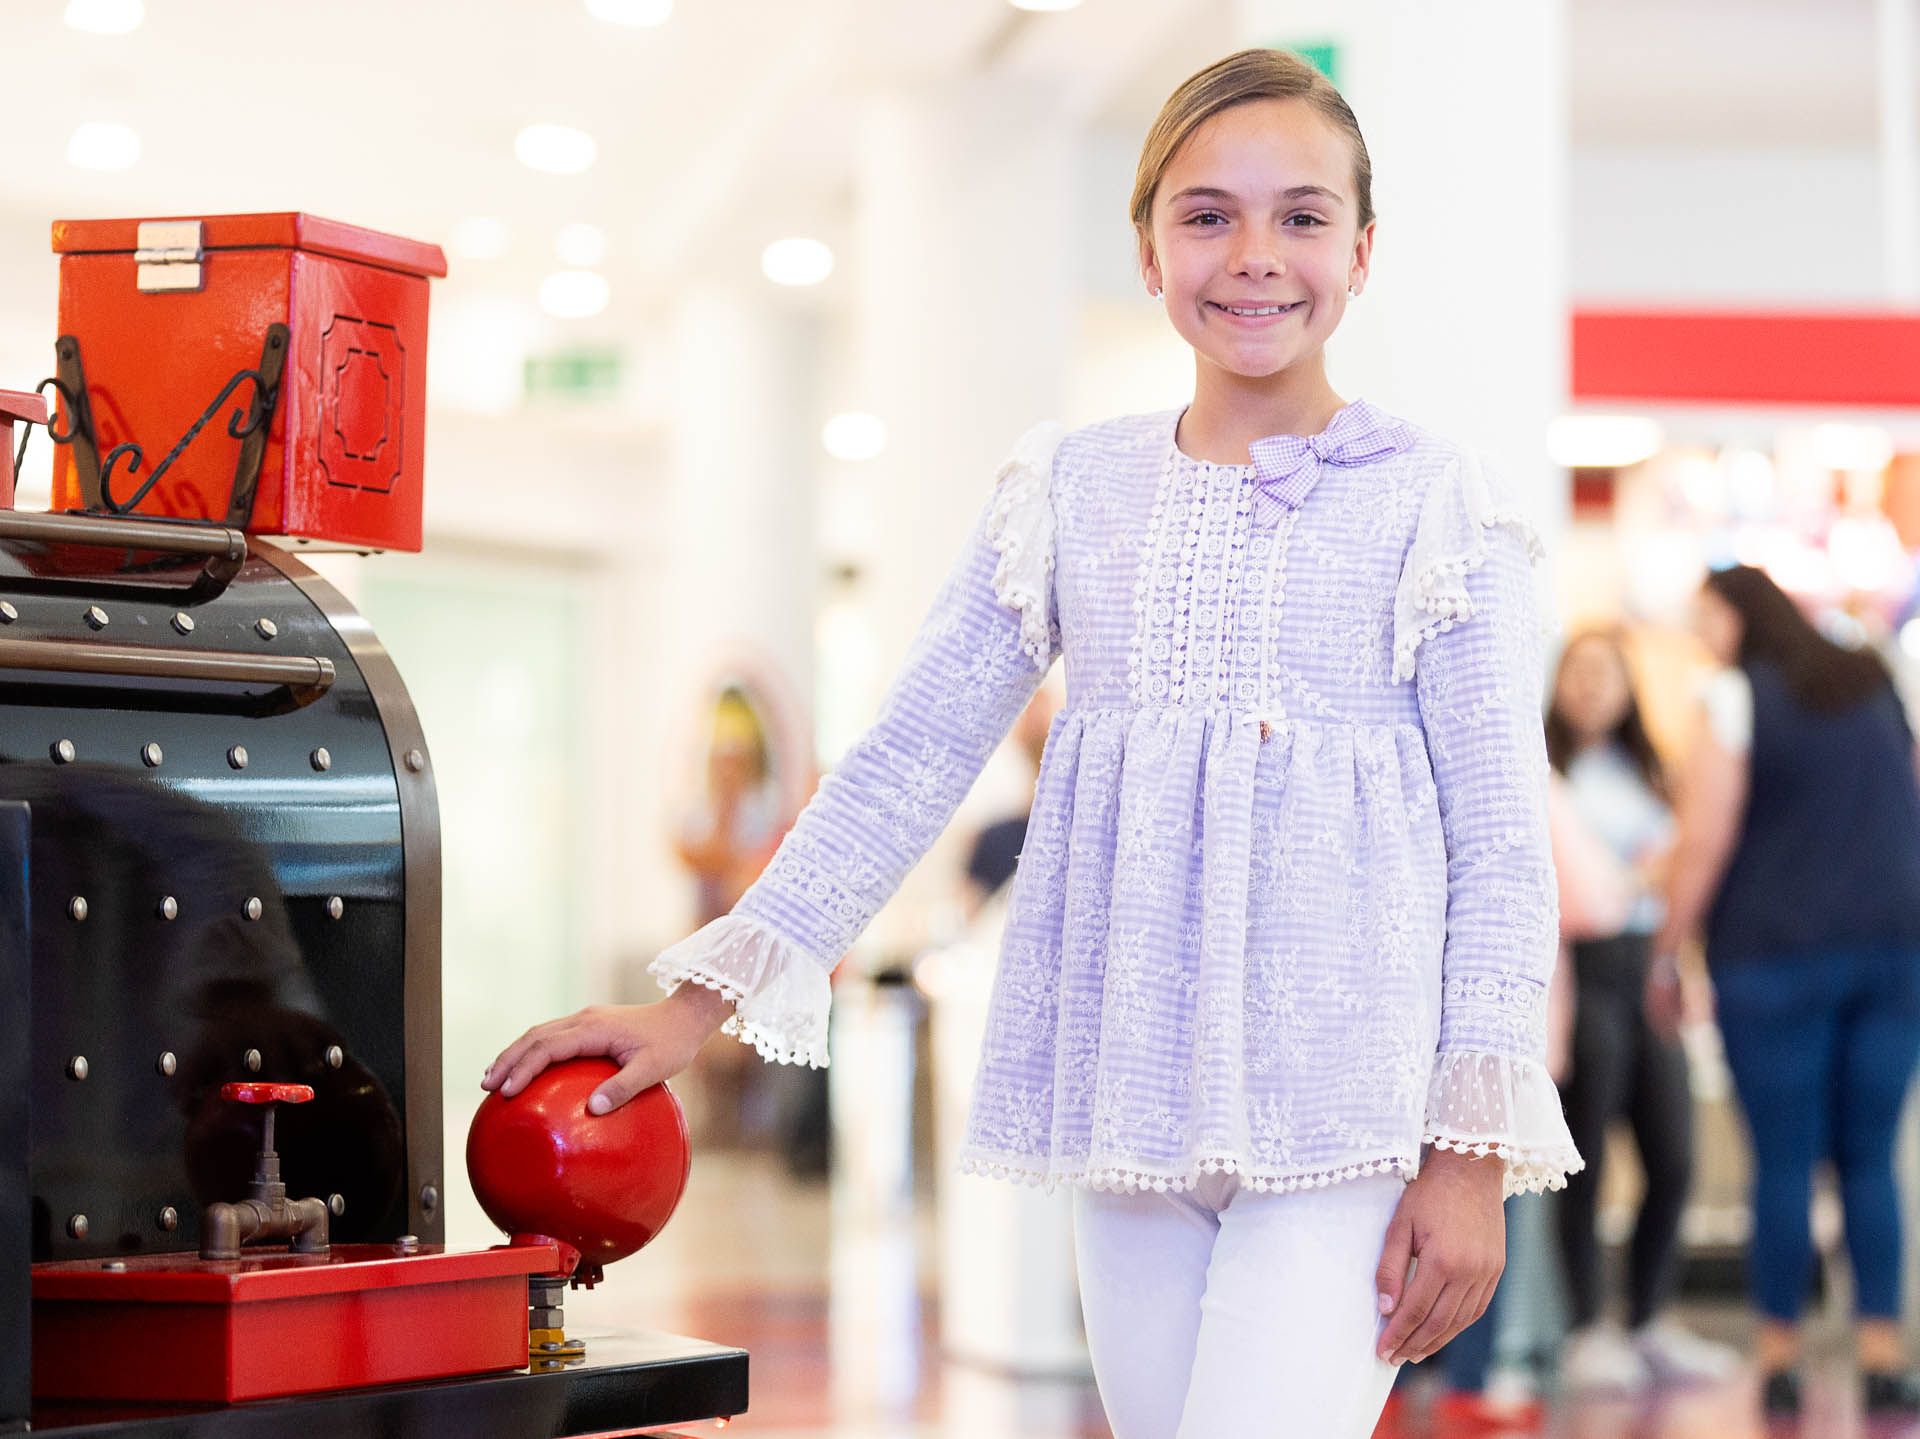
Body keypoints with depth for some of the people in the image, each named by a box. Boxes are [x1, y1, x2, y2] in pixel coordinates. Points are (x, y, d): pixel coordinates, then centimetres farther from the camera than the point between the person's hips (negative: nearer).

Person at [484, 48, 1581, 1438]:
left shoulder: (1434, 506, 0)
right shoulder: (1075, 491, 9)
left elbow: (1501, 842, -1)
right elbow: (908, 760, 10)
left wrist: (1475, 1151, -7)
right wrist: (698, 1001, 4)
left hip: (1345, 1108, -3)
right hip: (1130, 1102, 4)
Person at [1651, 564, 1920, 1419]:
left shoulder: (1736, 698, -4)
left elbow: (1705, 842, -8)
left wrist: (1666, 957, 0)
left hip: (1774, 954, -4)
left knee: (1784, 1161, 0)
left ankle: (1781, 1358, 4)